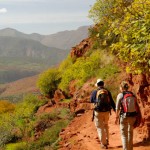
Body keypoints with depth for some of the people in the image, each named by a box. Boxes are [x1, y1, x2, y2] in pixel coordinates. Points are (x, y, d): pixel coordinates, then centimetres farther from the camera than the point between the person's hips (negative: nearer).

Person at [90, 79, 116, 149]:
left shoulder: (94, 92, -5)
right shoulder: (107, 92, 0)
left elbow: (91, 101, 11)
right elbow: (112, 102, 0)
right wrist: (115, 110, 6)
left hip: (98, 112, -3)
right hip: (106, 112, 3)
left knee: (100, 128, 5)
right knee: (105, 126, 26)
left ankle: (103, 144, 4)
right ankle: (106, 140, 28)